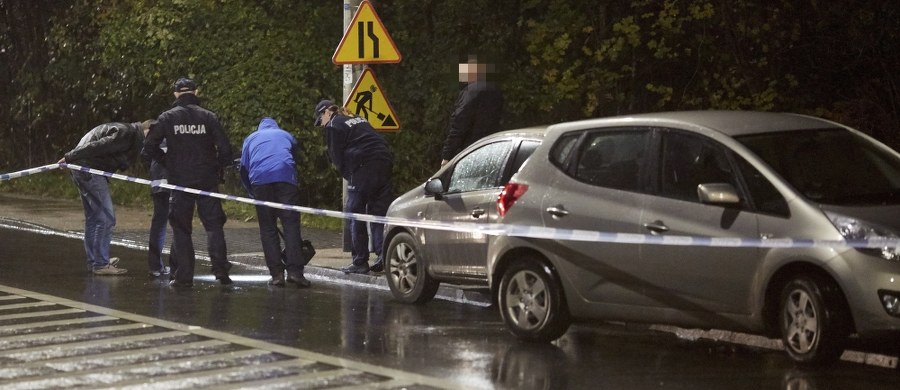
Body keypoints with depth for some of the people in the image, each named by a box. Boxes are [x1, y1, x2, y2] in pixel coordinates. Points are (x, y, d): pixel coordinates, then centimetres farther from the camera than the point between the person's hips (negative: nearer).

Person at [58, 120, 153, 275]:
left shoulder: (129, 133, 16)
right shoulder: (127, 134, -17)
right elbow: (97, 146, -21)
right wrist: (69, 158, -20)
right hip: (89, 169, -11)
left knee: (93, 216, 17)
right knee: (106, 216, -8)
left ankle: (93, 261, 24)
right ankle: (100, 264, -6)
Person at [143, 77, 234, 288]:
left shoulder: (167, 118, 0)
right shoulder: (208, 117, -1)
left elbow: (149, 147, -3)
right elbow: (225, 148, -5)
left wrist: (167, 162, 10)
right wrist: (218, 168, 11)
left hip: (179, 181, 0)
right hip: (207, 181, 0)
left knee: (181, 230, 7)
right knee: (214, 225, 8)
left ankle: (183, 276, 3)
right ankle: (220, 268, -7)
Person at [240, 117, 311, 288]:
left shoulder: (250, 139, 30)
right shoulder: (286, 135, 31)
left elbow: (244, 170, 24)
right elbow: (297, 157, 29)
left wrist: (253, 194, 30)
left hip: (260, 180, 1)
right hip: (286, 177, -1)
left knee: (267, 228, 6)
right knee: (291, 224, -2)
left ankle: (276, 274, 0)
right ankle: (295, 271, -13)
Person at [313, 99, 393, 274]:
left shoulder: (333, 126, 3)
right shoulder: (358, 119, 26)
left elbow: (337, 158, 0)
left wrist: (349, 177, 11)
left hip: (363, 167, -7)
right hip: (384, 162, 7)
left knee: (355, 214, 1)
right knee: (380, 212, 9)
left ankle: (360, 261, 1)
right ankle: (383, 255, -1)